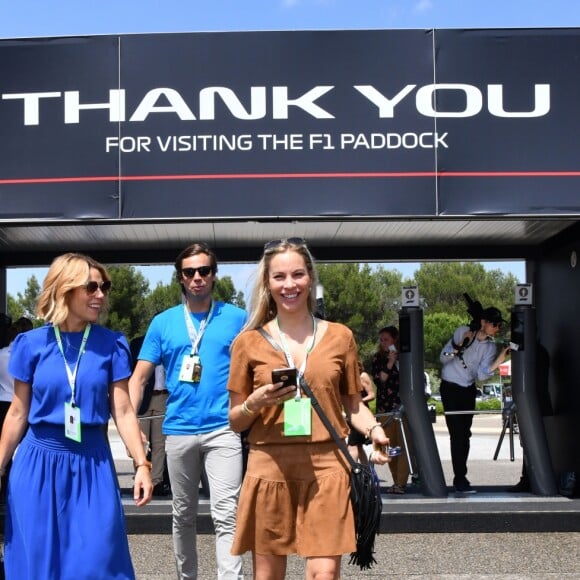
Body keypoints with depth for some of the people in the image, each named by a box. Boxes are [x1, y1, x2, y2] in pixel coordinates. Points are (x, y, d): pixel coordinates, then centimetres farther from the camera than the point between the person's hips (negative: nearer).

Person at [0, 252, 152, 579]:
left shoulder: (111, 345, -1)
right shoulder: (32, 344, -2)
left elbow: (123, 411, -2)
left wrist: (142, 464, -10)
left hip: (92, 464, 0)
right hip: (39, 462, 0)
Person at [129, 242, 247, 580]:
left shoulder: (236, 318, 2)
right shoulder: (163, 322, 6)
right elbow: (140, 377, 5)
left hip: (223, 429, -2)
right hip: (178, 431, 3)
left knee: (226, 514, -12)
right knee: (184, 514, 15)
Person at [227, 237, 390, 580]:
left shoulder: (339, 336, 7)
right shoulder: (249, 342, 5)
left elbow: (354, 404, 14)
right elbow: (236, 422, 8)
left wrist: (374, 430, -6)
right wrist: (254, 403, -13)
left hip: (326, 466, 0)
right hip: (270, 468, 0)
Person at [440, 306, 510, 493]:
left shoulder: (490, 347, -4)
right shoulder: (462, 332, -12)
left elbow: (481, 375, -15)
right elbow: (443, 358, -10)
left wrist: (499, 361, -28)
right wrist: (458, 347, -26)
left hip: (468, 390, 4)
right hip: (450, 388, -4)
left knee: (465, 434, 6)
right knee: (458, 433, -10)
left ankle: (460, 477, 16)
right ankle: (460, 478, -7)